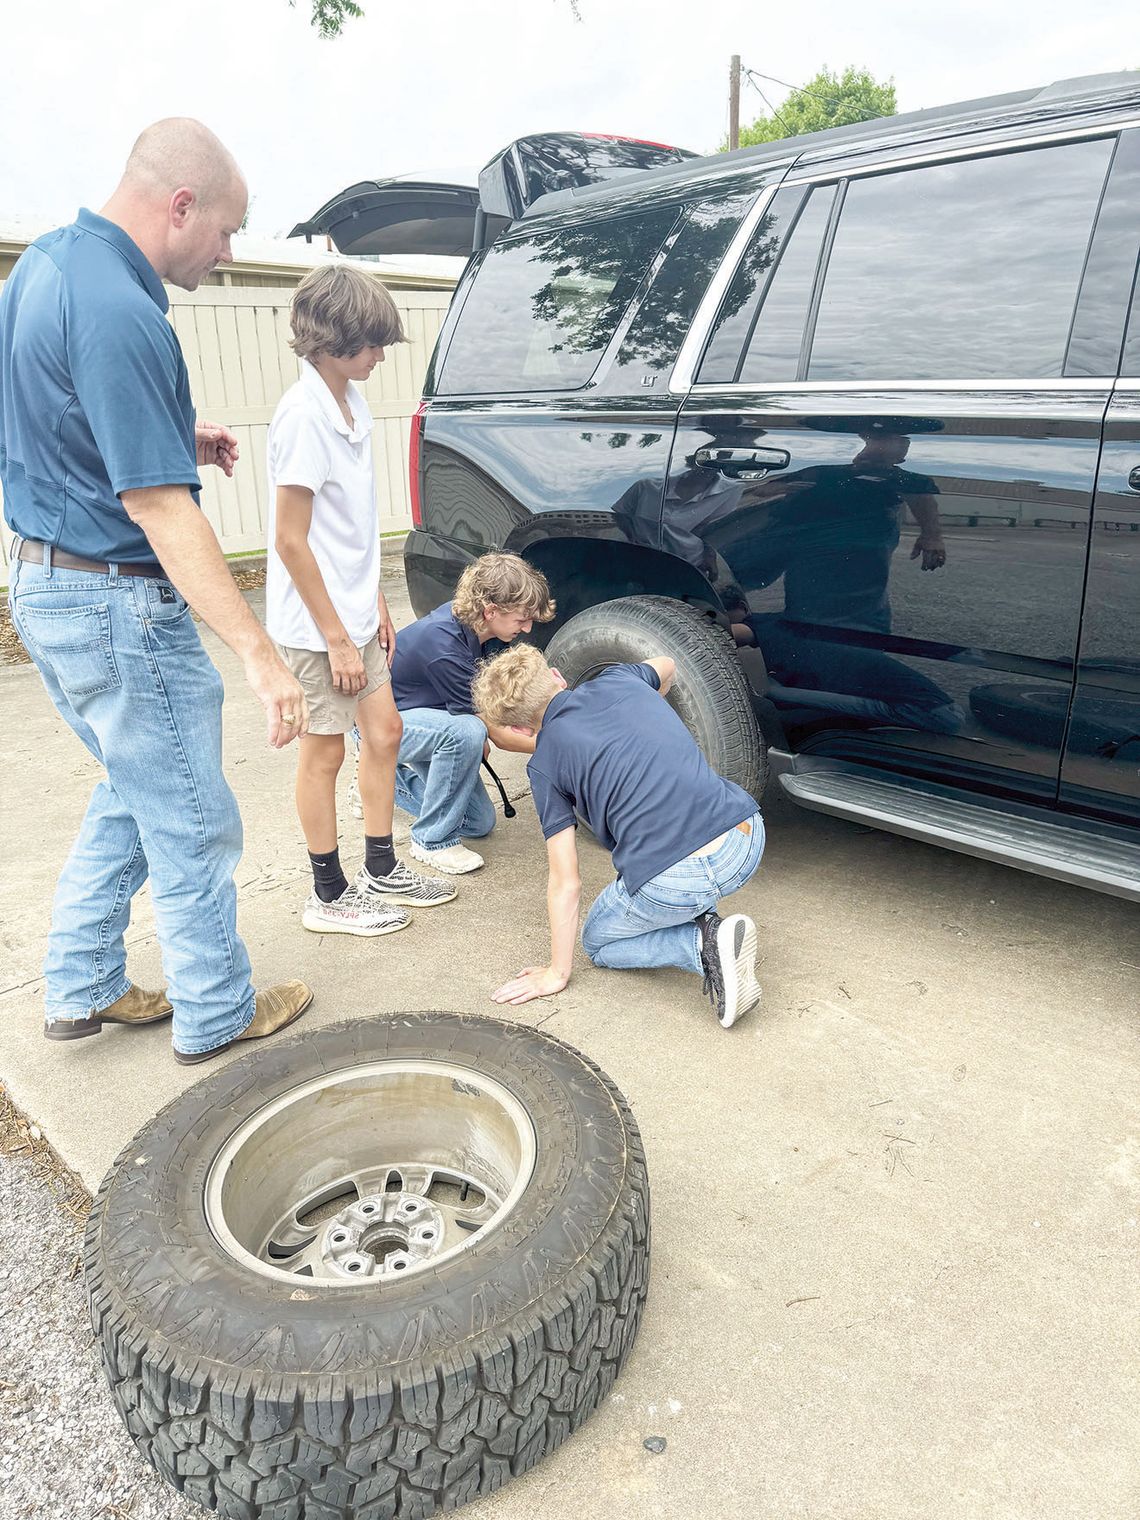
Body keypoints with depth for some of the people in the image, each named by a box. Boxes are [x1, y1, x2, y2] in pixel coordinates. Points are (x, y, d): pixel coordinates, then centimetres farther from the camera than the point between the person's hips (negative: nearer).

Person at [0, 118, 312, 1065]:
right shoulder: (118, 313, -23)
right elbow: (158, 507, -27)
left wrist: (178, 441, 10)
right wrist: (259, 653, -28)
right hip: (118, 604, -10)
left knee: (132, 795, 23)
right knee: (190, 826, 5)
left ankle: (81, 989, 32)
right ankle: (215, 1016, 22)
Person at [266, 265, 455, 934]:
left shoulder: (353, 402, 8)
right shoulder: (304, 415, -19)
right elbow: (291, 540, -20)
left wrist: (376, 604, 14)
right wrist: (337, 637, -19)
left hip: (356, 614, 9)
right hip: (318, 624, -8)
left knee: (384, 731, 14)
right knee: (325, 751, 3)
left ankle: (381, 870, 29)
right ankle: (329, 895, 19)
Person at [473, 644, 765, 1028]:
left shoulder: (545, 764, 2)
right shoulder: (619, 680, 13)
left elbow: (565, 883, 4)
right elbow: (665, 666, 41)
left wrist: (556, 974, 16)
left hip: (676, 880, -6)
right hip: (750, 840, 6)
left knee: (598, 942, 25)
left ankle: (704, 945, -1)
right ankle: (704, 922, 14)